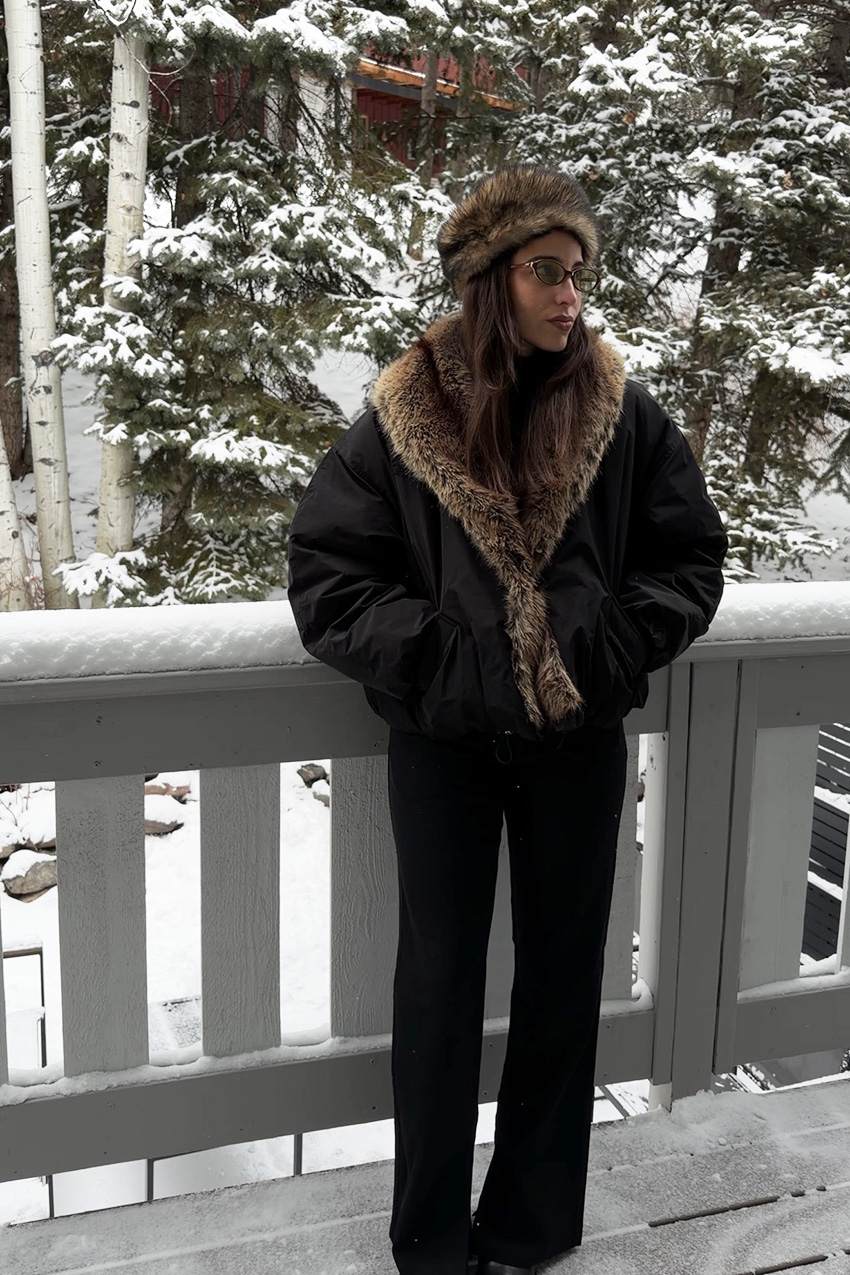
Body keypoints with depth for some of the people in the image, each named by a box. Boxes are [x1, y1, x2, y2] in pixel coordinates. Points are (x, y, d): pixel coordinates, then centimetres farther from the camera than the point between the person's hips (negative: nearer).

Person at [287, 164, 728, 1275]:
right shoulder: (401, 419, -6)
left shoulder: (624, 414, -2)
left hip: (580, 741, 2)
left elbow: (690, 558, 3)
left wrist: (611, 650, -10)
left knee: (563, 976, 12)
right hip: (443, 745, -1)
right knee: (440, 982, 9)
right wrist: (430, 654, -16)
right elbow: (327, 573, -5)